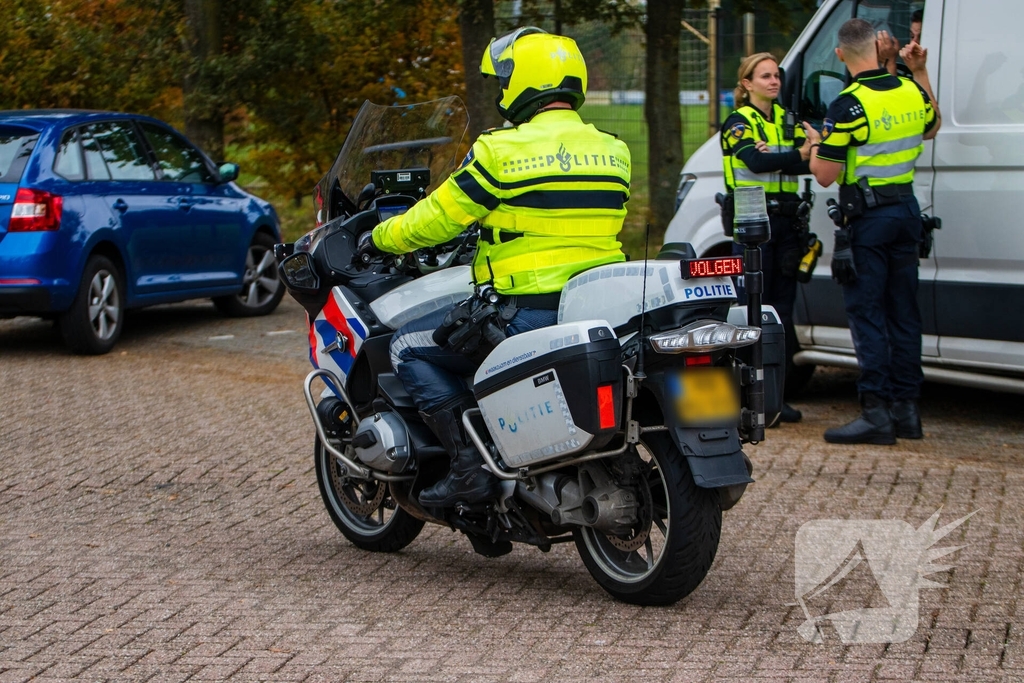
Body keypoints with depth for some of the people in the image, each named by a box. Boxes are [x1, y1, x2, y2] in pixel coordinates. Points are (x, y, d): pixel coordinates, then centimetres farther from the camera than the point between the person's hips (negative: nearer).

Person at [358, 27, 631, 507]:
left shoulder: (502, 149, -9)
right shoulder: (614, 151, 10)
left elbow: (438, 218, -3)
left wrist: (380, 238, 16)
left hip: (530, 314, -8)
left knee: (410, 347, 8)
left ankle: (470, 466, -2)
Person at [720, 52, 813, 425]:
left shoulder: (787, 121, 15)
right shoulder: (738, 122, -1)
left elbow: (811, 160, -2)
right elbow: (757, 161, -20)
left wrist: (791, 155, -20)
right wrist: (799, 156, -19)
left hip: (785, 222, 6)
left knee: (782, 309, 5)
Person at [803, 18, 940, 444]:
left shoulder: (848, 106, -17)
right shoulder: (911, 92, 3)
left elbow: (825, 175, -16)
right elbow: (932, 128, 26)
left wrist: (815, 142, 4)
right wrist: (920, 73, 24)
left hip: (868, 217, -7)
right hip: (907, 210, 7)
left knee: (867, 313, -3)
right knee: (903, 312, 11)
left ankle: (876, 413, -7)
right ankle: (906, 409, 15)